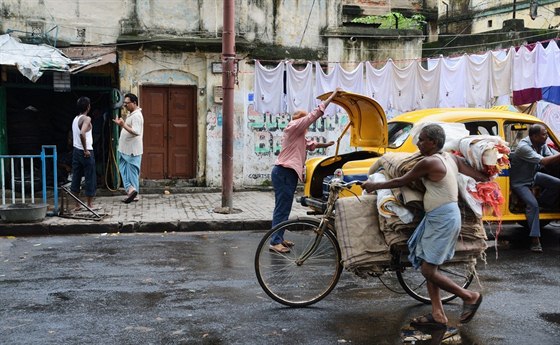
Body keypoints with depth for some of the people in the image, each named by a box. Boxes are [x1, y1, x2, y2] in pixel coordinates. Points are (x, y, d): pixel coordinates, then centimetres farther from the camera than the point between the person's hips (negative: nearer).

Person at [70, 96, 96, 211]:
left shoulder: (75, 119, 12)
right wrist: (86, 150, -23)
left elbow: (73, 136, 16)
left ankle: (77, 205, 13)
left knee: (76, 178, 9)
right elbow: (82, 133, -30)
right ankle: (89, 204, 7)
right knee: (90, 179, 2)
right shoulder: (86, 119, -14)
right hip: (86, 152, -8)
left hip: (76, 151, 8)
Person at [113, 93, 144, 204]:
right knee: (123, 169, 7)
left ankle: (131, 189, -1)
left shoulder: (136, 116, -18)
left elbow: (136, 132, -29)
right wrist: (121, 124, 13)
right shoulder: (130, 114, 15)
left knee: (132, 171, -4)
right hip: (125, 149, 10)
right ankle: (130, 189, 4)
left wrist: (123, 125, -31)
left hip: (132, 150, -10)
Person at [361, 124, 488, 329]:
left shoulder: (429, 163, -16)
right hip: (437, 217, 10)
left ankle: (470, 297, 10)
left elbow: (401, 182, -7)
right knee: (428, 267, 11)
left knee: (428, 270, -6)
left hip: (442, 218, -10)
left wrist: (375, 186, 5)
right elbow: (480, 176, 10)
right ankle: (438, 315, 13)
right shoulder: (450, 157, 8)